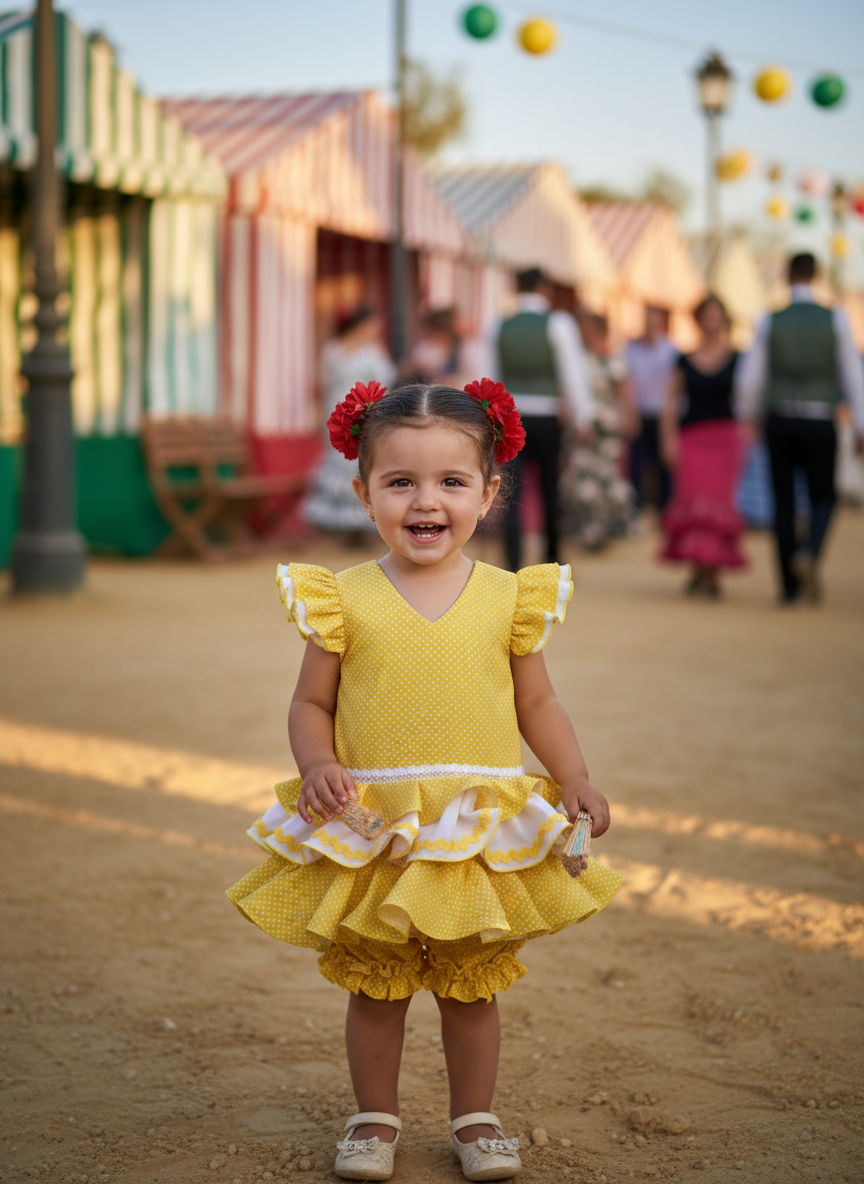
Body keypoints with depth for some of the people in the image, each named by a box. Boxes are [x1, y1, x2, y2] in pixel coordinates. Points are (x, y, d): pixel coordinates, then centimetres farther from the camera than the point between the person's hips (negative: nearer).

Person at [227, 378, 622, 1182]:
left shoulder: (509, 597, -1)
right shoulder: (342, 599, -4)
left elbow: (536, 704, 7)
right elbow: (311, 703, 1)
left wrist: (575, 780, -5)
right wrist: (317, 766, -17)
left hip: (481, 834, 1)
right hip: (370, 834, -1)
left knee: (471, 986, 13)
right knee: (375, 986, 11)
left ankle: (475, 1118, 31)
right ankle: (375, 1117, 30)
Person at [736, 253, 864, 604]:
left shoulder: (770, 323, -3)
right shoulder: (836, 320, -4)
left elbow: (751, 380, 0)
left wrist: (749, 417, 19)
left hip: (780, 422, 1)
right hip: (820, 425, -1)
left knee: (784, 502, 10)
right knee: (824, 499, 13)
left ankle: (789, 587, 10)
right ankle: (808, 554, -16)